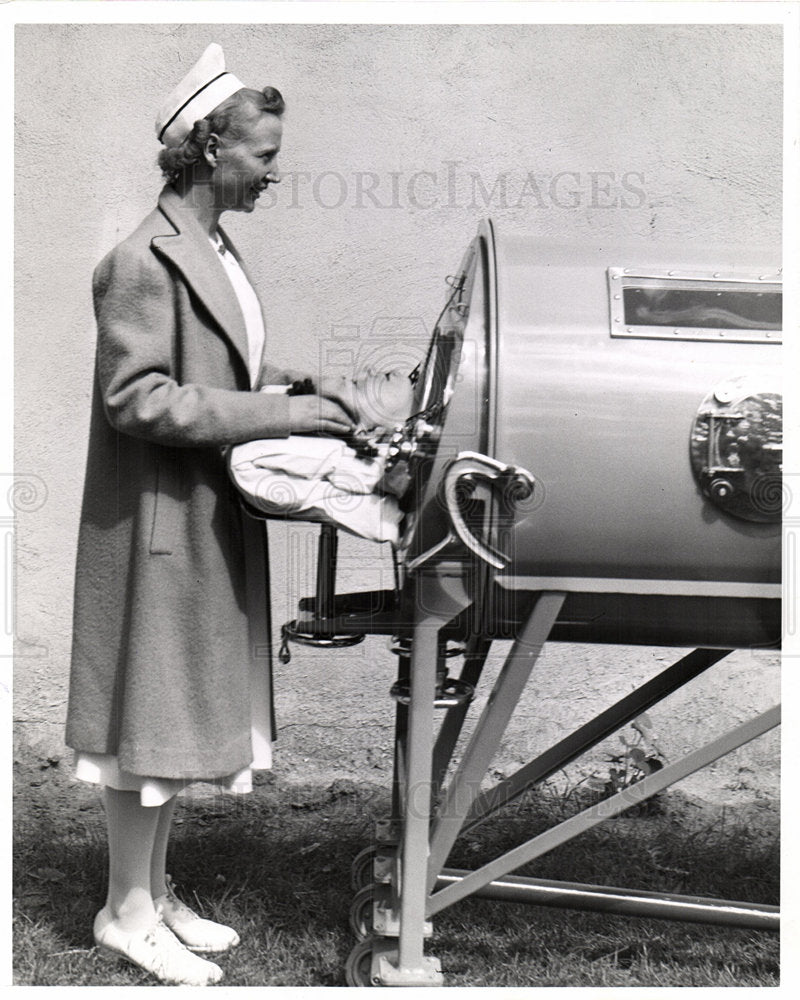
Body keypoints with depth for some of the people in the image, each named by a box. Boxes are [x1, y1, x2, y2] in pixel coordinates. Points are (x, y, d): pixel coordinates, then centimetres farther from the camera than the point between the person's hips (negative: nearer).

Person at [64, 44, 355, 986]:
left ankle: (154, 891, 31)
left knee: (179, 711, 16)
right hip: (161, 520, -9)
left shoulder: (213, 248, 10)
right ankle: (127, 912, 21)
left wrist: (295, 387, 5)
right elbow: (137, 399, -21)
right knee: (150, 710, 3)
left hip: (209, 519, 9)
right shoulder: (146, 259, -16)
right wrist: (276, 414, -21)